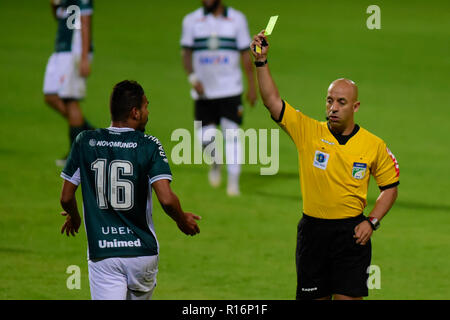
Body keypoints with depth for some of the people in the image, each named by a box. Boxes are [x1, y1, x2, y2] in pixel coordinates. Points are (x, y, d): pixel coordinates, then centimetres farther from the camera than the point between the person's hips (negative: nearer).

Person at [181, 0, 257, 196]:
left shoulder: (237, 19, 3)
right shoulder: (191, 20, 3)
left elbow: (245, 54, 6)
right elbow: (186, 52, 3)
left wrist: (252, 86, 2)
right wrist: (193, 77, -13)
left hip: (231, 90, -1)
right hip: (203, 92, 1)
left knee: (232, 135, -8)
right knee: (206, 138, -4)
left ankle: (233, 182, 0)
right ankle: (215, 163, 29)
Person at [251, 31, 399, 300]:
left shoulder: (374, 145, 0)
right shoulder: (308, 131, 0)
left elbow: (390, 187, 10)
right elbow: (273, 101, -6)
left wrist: (372, 222, -2)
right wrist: (261, 61, -16)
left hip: (351, 232, -2)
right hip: (313, 228, 2)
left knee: (348, 297, -8)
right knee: (313, 297, 6)